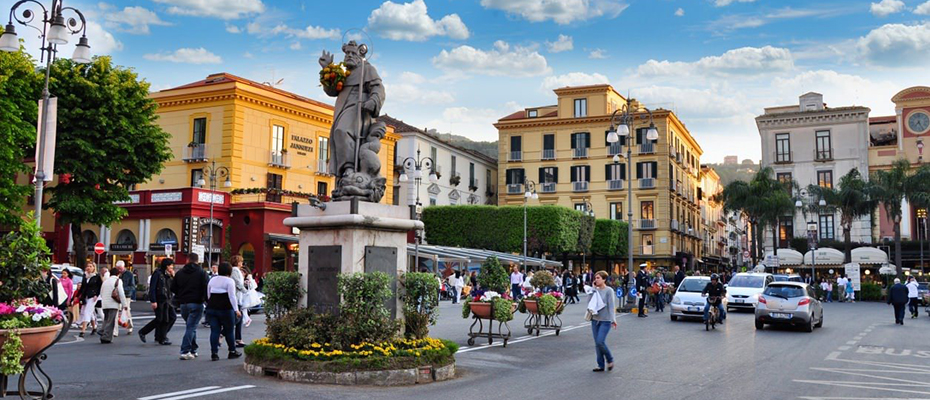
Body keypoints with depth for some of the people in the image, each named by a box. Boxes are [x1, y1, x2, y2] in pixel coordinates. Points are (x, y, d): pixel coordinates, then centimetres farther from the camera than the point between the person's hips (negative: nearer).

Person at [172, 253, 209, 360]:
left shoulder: (179, 273, 9)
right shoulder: (202, 272, -4)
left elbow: (173, 289, 11)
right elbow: (207, 288, -10)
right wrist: (207, 300, -2)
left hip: (183, 304, 4)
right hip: (196, 303, -4)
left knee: (191, 327, 17)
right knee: (191, 327, -5)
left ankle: (193, 350, 18)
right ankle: (185, 351, -12)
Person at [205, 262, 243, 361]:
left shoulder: (212, 280, 14)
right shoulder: (229, 281, -7)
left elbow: (208, 295, 19)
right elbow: (232, 297, -12)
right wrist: (236, 310, -11)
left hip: (211, 308, 5)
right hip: (225, 309, -5)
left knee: (214, 331, 4)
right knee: (229, 331, 7)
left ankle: (214, 353, -2)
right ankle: (232, 351, 17)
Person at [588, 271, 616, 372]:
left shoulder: (609, 290, -8)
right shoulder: (595, 290, 8)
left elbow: (611, 306, -11)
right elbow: (589, 303, 4)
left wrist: (613, 319, -17)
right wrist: (592, 290, -2)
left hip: (605, 320, -6)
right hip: (595, 319, 6)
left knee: (600, 341, -14)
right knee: (597, 344, 6)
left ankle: (610, 359, 11)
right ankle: (600, 365, 16)